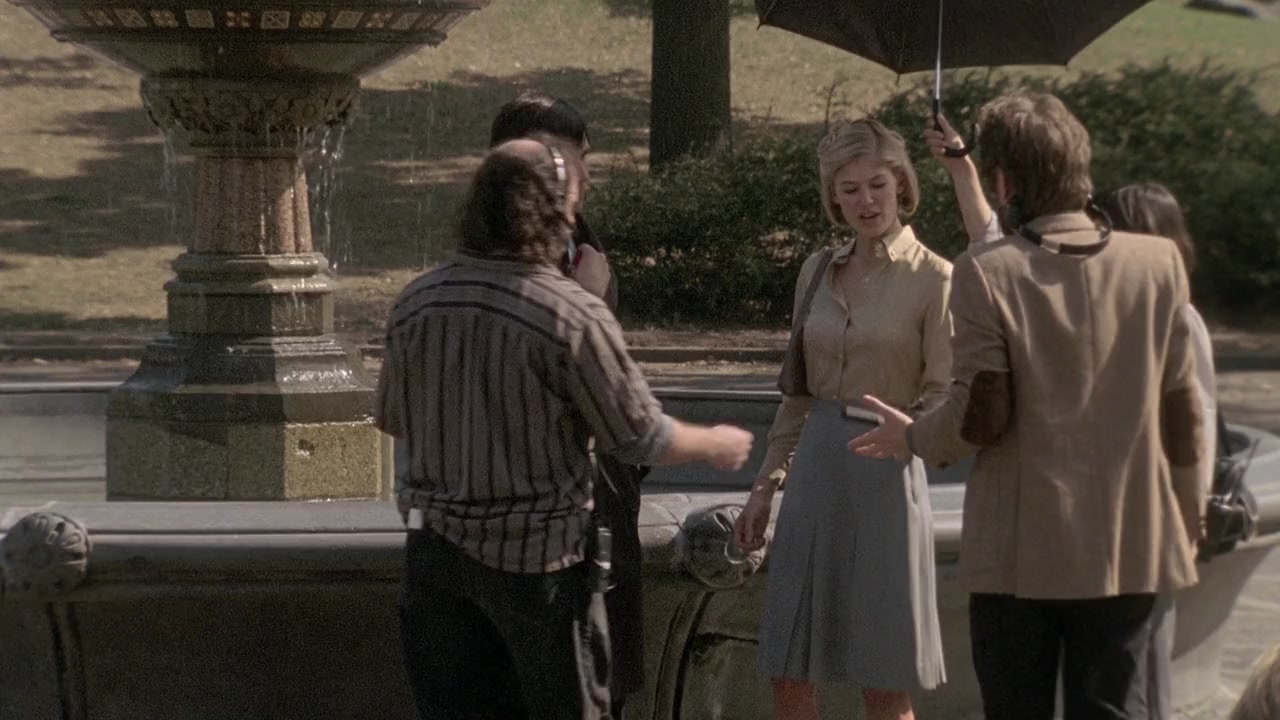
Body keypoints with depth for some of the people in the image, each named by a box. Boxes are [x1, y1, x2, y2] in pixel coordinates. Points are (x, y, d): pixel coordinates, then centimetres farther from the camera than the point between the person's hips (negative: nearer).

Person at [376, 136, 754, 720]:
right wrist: (716, 446, 9)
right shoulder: (573, 316, -18)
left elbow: (393, 420, 11)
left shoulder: (416, 303, -2)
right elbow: (641, 438, -11)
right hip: (538, 551, -5)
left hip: (437, 542, 5)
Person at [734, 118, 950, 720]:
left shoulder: (934, 279, -7)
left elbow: (944, 397, -10)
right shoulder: (818, 272, 10)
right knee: (787, 670, 6)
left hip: (886, 475, -5)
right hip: (815, 468, 5)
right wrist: (766, 486, 14)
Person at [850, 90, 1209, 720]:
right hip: (1130, 547, 2)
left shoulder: (986, 273, -11)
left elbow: (980, 416, -11)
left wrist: (911, 438, 10)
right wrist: (1187, 520, 15)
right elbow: (1181, 409, 3)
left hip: (1019, 550, -2)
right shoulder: (1159, 263, -1)